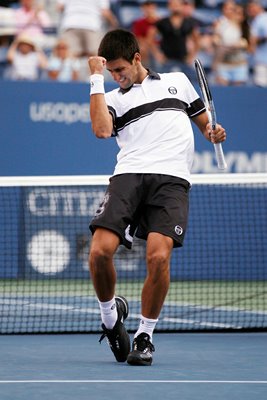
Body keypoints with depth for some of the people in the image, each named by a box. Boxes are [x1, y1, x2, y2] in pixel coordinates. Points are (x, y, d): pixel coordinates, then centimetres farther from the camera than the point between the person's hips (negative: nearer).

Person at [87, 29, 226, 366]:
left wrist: (213, 133, 9)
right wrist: (96, 78, 1)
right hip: (129, 175, 1)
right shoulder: (114, 98, 20)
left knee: (158, 256, -22)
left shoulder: (178, 81, 25)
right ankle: (111, 315, 10)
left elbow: (203, 121, 33)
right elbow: (101, 129, -3)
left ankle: (145, 335, -2)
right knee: (100, 251, -20)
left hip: (171, 180, -1)